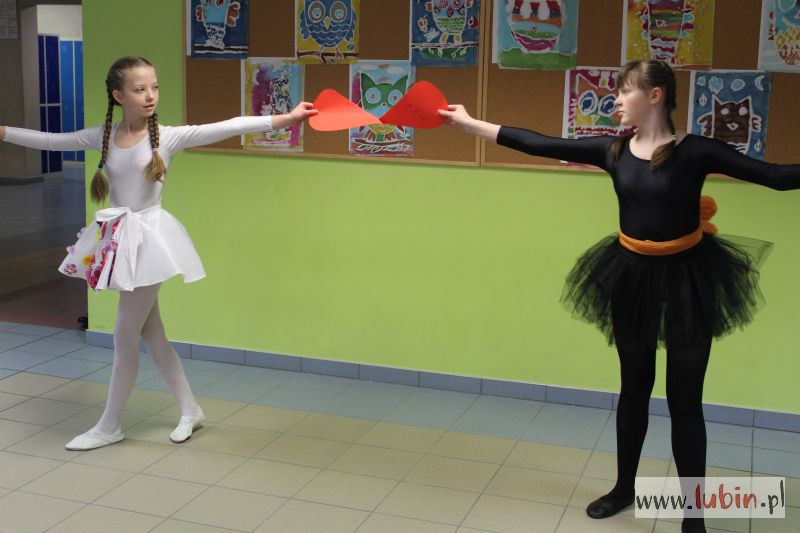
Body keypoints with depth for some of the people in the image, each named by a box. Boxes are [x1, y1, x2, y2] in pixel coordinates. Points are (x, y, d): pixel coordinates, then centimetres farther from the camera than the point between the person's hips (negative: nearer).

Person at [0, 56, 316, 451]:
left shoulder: (168, 137, -11)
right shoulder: (103, 137, 2)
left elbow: (226, 128, -19)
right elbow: (49, 141, 9)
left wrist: (285, 119, -27)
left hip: (149, 237, -5)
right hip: (119, 238, 5)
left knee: (125, 336, 2)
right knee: (150, 332, 13)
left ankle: (109, 427, 18)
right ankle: (190, 409, 27)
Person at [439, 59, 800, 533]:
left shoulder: (695, 151, -13)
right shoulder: (613, 150, -3)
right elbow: (539, 145, -1)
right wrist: (468, 122, 0)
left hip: (687, 279, -4)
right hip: (632, 277, 4)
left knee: (685, 399, 4)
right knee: (634, 388, 18)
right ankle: (624, 488, 36)